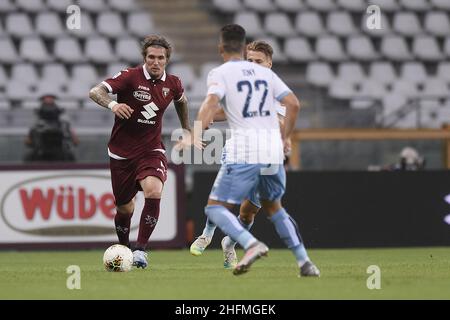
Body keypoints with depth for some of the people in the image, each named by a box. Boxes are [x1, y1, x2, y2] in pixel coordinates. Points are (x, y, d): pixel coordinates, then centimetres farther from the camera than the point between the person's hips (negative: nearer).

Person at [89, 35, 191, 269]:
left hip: (151, 150, 1)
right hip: (121, 151, -1)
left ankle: (140, 249, -20)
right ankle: (123, 247, 39)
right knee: (124, 207, 9)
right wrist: (112, 105, -44)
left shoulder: (172, 84, -1)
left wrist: (186, 130, 29)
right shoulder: (130, 76, -14)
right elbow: (95, 92, -25)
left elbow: (181, 101, 24)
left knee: (153, 190, -28)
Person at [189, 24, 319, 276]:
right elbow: (294, 104, 11)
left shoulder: (220, 73, 4)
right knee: (273, 207, 24)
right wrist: (284, 138, 22)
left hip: (244, 151, -5)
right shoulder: (265, 73, 18)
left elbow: (211, 103, -15)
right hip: (273, 151, 5)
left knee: (216, 207, 1)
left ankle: (251, 244, -25)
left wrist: (197, 134, -24)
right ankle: (305, 262, 14)